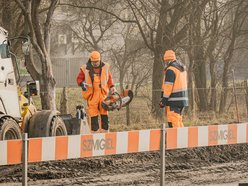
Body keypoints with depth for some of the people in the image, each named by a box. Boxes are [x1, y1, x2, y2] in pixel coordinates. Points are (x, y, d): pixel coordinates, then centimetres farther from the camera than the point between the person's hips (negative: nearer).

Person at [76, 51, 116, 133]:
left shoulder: (105, 67, 8)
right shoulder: (85, 69, -1)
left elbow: (109, 78, 19)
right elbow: (79, 79, 8)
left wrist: (112, 87, 10)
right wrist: (82, 84, -12)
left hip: (103, 93, 3)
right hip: (91, 94, -3)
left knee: (104, 112, 4)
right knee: (93, 113, -4)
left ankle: (104, 130, 11)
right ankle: (95, 131, 0)